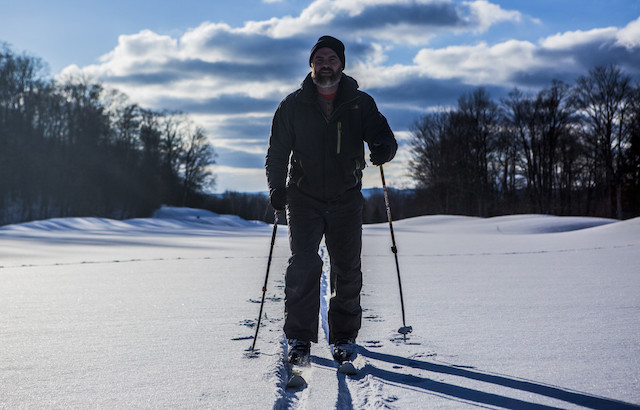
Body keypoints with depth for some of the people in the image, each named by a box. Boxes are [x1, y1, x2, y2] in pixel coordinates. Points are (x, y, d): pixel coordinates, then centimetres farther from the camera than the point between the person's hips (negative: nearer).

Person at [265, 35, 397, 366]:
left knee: (347, 271, 3)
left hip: (346, 200, 1)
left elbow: (380, 134, -3)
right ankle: (299, 339, -6)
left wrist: (384, 147, -28)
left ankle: (344, 336, 18)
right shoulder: (293, 105, 3)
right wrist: (277, 187, -9)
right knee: (303, 265, -13)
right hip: (304, 199, -1)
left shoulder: (360, 103, 4)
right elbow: (277, 151, 6)